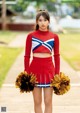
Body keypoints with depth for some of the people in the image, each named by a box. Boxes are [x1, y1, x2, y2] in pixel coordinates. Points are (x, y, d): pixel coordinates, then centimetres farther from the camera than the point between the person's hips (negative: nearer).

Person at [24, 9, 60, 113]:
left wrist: (57, 74, 1)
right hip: (35, 68, 0)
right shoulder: (31, 36, 0)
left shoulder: (54, 37, 2)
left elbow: (56, 56, 5)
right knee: (37, 101, 6)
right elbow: (27, 56, 2)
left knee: (48, 101, 3)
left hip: (49, 69, 0)